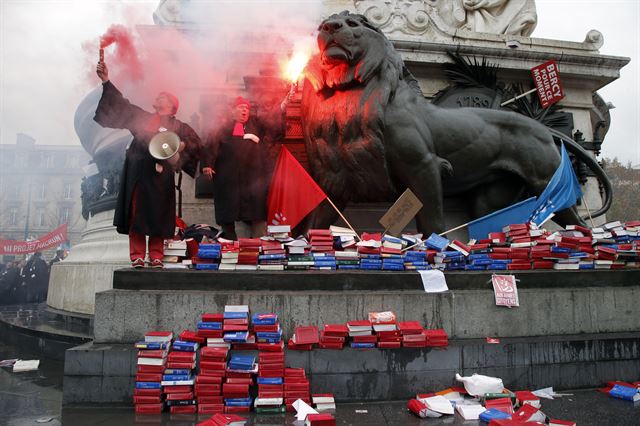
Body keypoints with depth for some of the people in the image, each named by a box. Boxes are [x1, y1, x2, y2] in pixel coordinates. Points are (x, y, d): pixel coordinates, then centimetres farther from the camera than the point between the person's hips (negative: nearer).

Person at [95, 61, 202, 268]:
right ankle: (137, 256, 4)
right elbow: (120, 103, 16)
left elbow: (196, 142, 4)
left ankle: (156, 256, 6)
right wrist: (106, 81, 10)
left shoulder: (177, 126, 10)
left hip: (160, 175, -2)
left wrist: (181, 145, -13)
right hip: (137, 173, 2)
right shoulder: (140, 116, 18)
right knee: (135, 215, -1)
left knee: (158, 216, -1)